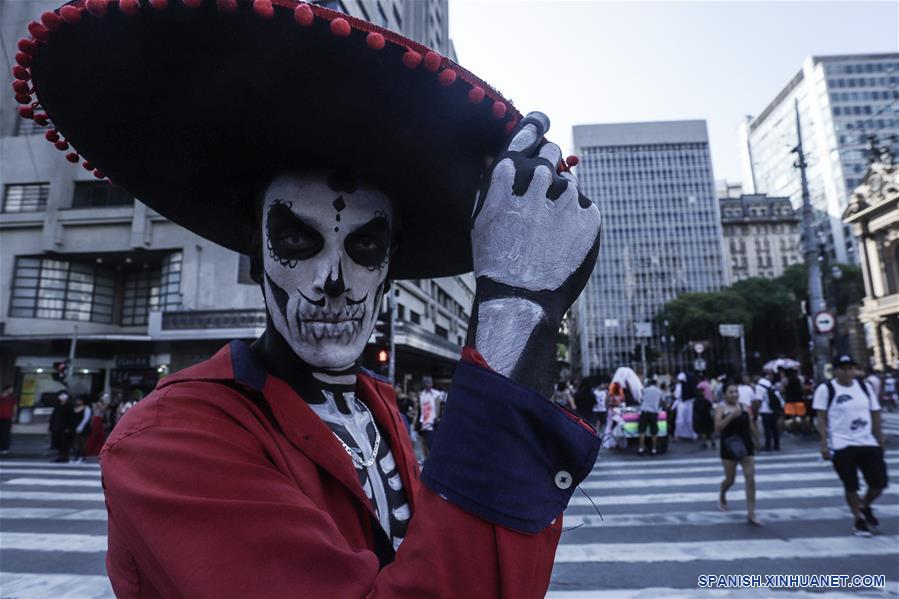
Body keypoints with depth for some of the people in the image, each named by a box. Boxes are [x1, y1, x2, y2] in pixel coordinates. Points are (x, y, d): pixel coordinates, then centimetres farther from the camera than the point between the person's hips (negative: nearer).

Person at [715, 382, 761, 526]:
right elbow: (718, 427, -18)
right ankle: (722, 496, 39)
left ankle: (751, 513, 1)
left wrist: (756, 440, 22)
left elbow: (751, 425, 17)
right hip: (729, 448, -3)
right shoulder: (720, 408, -7)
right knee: (730, 479, 7)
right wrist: (731, 416, -26)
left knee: (750, 479, -6)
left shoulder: (744, 407, 6)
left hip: (746, 446, 3)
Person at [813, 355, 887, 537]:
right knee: (851, 486, 3)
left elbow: (875, 415, 13)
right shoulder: (825, 389, -7)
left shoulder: (865, 386, 8)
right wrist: (824, 444, -11)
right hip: (842, 446, -4)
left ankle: (865, 506, 35)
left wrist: (880, 441, 12)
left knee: (879, 483, 5)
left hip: (868, 443, 5)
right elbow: (821, 418, -7)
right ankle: (858, 519, 24)